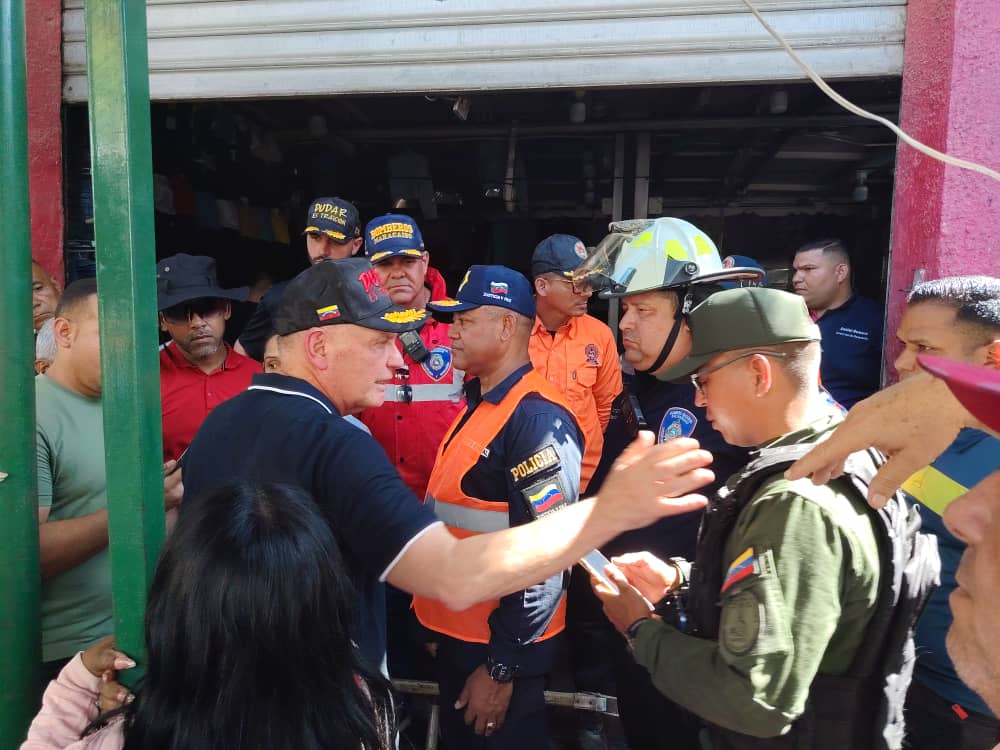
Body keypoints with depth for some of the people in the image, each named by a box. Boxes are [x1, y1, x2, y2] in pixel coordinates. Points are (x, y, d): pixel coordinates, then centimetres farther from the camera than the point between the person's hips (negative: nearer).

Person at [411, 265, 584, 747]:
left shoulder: (538, 419, -22)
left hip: (501, 648, -8)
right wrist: (436, 624, 14)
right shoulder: (478, 403, 7)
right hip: (456, 633, 9)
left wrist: (502, 667, -18)